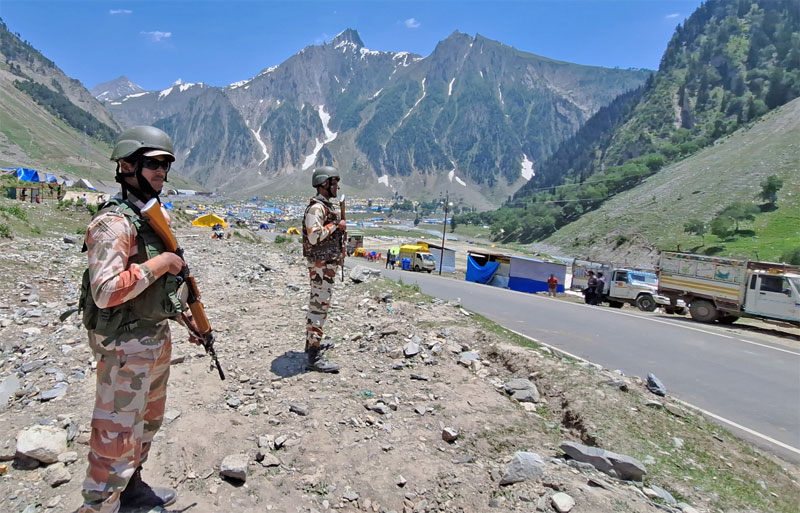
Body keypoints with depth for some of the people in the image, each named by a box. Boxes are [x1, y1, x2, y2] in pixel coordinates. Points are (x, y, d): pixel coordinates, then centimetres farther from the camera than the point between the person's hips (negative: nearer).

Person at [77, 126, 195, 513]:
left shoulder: (156, 214, 8)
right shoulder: (115, 222, -20)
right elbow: (105, 291, -31)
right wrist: (159, 263, -24)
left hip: (157, 336, 10)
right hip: (126, 345, -9)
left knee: (149, 420, 24)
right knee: (118, 436, 3)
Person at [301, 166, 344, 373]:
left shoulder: (328, 206, 14)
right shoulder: (316, 207, -17)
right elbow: (314, 236, -27)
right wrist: (336, 225, -20)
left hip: (328, 264, 11)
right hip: (321, 264, -11)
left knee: (318, 304, 19)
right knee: (319, 306, -9)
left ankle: (312, 342, 33)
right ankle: (314, 357, -6)